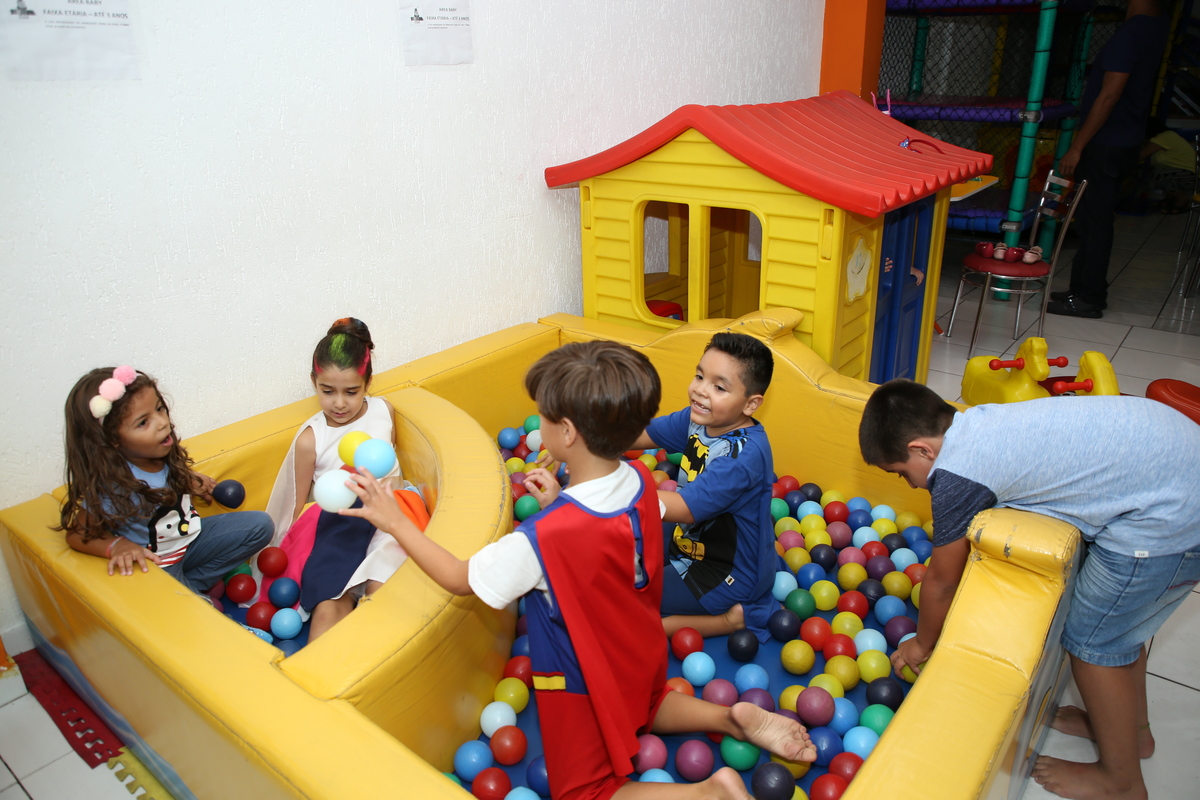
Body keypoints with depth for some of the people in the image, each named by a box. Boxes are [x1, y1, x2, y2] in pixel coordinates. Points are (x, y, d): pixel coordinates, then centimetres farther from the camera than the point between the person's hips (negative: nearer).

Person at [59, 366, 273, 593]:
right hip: (153, 563, -6)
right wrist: (117, 546, -30)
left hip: (191, 537, 7)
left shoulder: (164, 451, -10)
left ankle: (194, 582, 1)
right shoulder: (110, 488, -27)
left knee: (260, 525, 0)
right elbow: (77, 533, -16)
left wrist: (191, 479, 0)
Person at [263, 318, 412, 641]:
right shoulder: (310, 439, -3)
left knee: (381, 587, -27)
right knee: (329, 603, -24)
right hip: (337, 526, -1)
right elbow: (298, 506, 6)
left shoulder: (383, 410, 4)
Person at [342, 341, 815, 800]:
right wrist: (559, 503, -3)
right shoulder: (640, 482, -17)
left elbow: (460, 579, -21)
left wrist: (395, 522, -15)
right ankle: (732, 717, 14)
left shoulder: (542, 537, -37)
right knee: (645, 708, 37)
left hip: (582, 682, -7)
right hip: (641, 658, 7)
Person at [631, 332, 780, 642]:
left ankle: (736, 619, -3)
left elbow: (684, 509, -36)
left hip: (731, 577, -9)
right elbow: (643, 434, -2)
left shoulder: (744, 454, -33)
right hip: (694, 539, 9)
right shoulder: (700, 418, -8)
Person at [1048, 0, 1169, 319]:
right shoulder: (1156, 26, 11)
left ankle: (1088, 298, 5)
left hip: (1106, 146, -9)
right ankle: (1084, 290, 23)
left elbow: (1109, 96, -20)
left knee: (1093, 222, -3)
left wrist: (1077, 147, -17)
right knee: (1093, 220, 15)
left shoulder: (1131, 32, -18)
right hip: (1126, 141, 9)